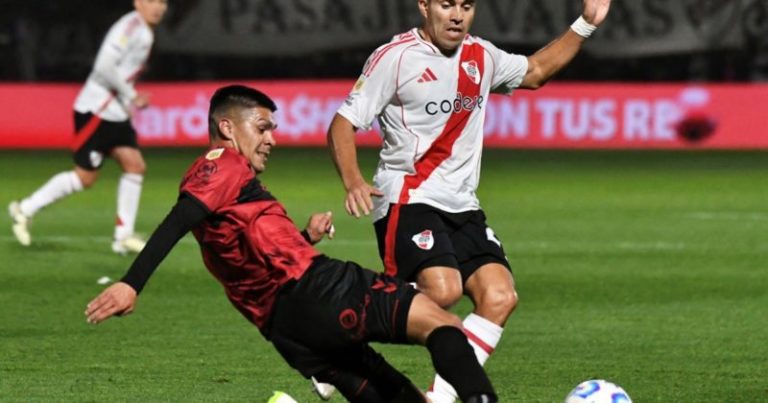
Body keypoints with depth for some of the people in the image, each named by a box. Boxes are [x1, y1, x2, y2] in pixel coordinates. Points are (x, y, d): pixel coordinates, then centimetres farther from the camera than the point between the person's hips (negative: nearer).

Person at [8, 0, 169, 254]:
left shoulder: (144, 33, 13)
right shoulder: (129, 28, -18)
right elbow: (105, 67, -26)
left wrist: (132, 98, 12)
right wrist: (130, 96, -17)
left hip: (116, 114, 10)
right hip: (96, 111, -10)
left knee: (135, 165, 0)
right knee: (85, 177, -5)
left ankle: (124, 236, 2)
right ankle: (25, 209, 8)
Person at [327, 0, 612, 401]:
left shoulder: (481, 57, 13)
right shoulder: (395, 57, -7)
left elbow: (534, 71, 32)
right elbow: (342, 125, -8)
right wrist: (353, 181, -25)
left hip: (462, 206, 7)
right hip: (407, 199, -7)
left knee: (500, 297, -12)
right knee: (442, 289, -30)